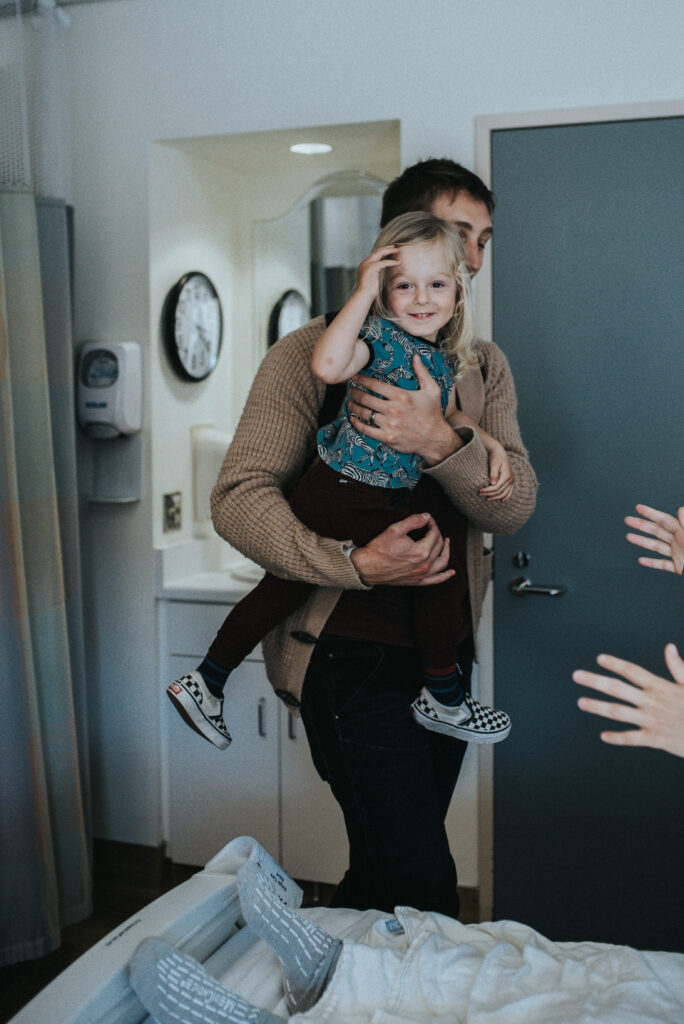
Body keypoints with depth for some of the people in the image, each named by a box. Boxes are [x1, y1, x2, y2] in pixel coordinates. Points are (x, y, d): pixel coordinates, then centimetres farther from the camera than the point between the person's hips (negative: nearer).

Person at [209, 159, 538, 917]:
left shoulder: (483, 366, 11)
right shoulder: (312, 354, -5)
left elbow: (514, 505, -2)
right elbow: (239, 497, -13)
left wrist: (441, 442, -23)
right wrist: (355, 564, -28)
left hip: (442, 651, 6)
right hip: (350, 651, -6)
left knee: (390, 868, 17)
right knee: (421, 886, -9)